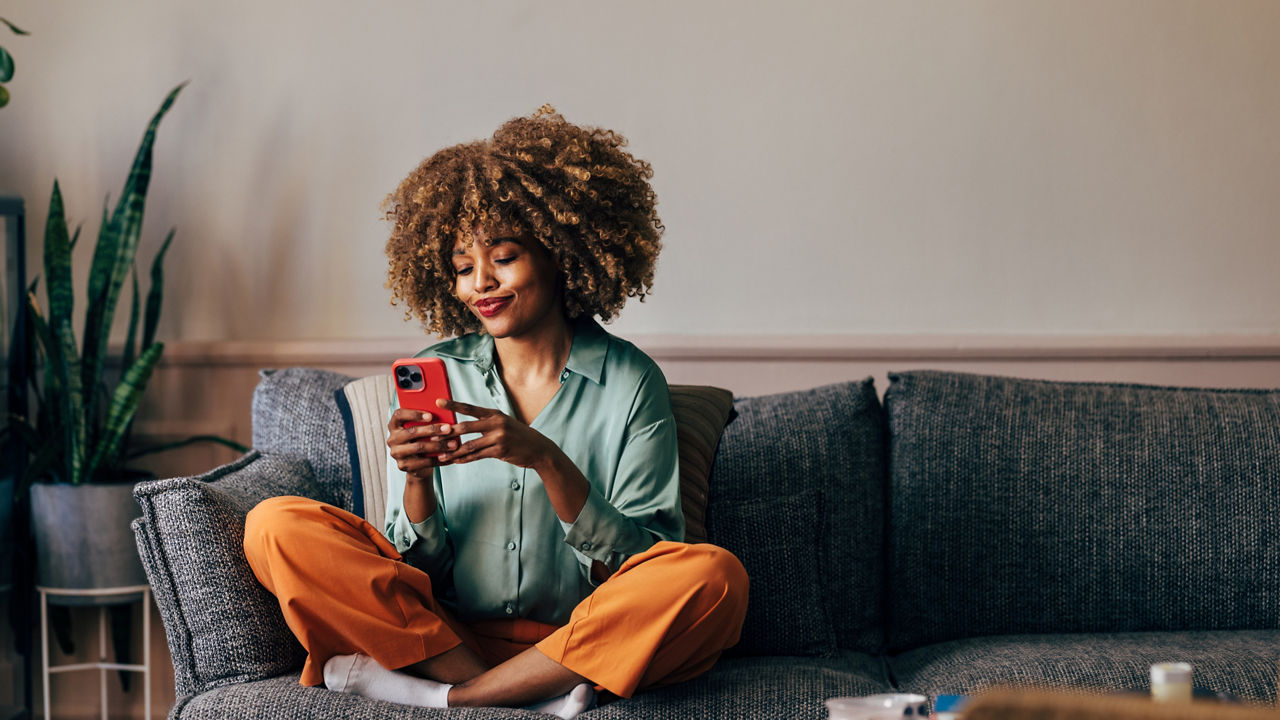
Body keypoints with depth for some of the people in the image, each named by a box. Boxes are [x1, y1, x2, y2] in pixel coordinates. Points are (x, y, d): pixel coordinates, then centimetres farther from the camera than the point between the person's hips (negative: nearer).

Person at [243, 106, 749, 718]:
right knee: (277, 527, -17)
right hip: (445, 629, 2)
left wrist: (548, 462, -19)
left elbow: (634, 562, -5)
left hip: (582, 643, -2)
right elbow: (420, 563, 7)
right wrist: (416, 480, -14)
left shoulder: (629, 383, 3)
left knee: (714, 577, -30)